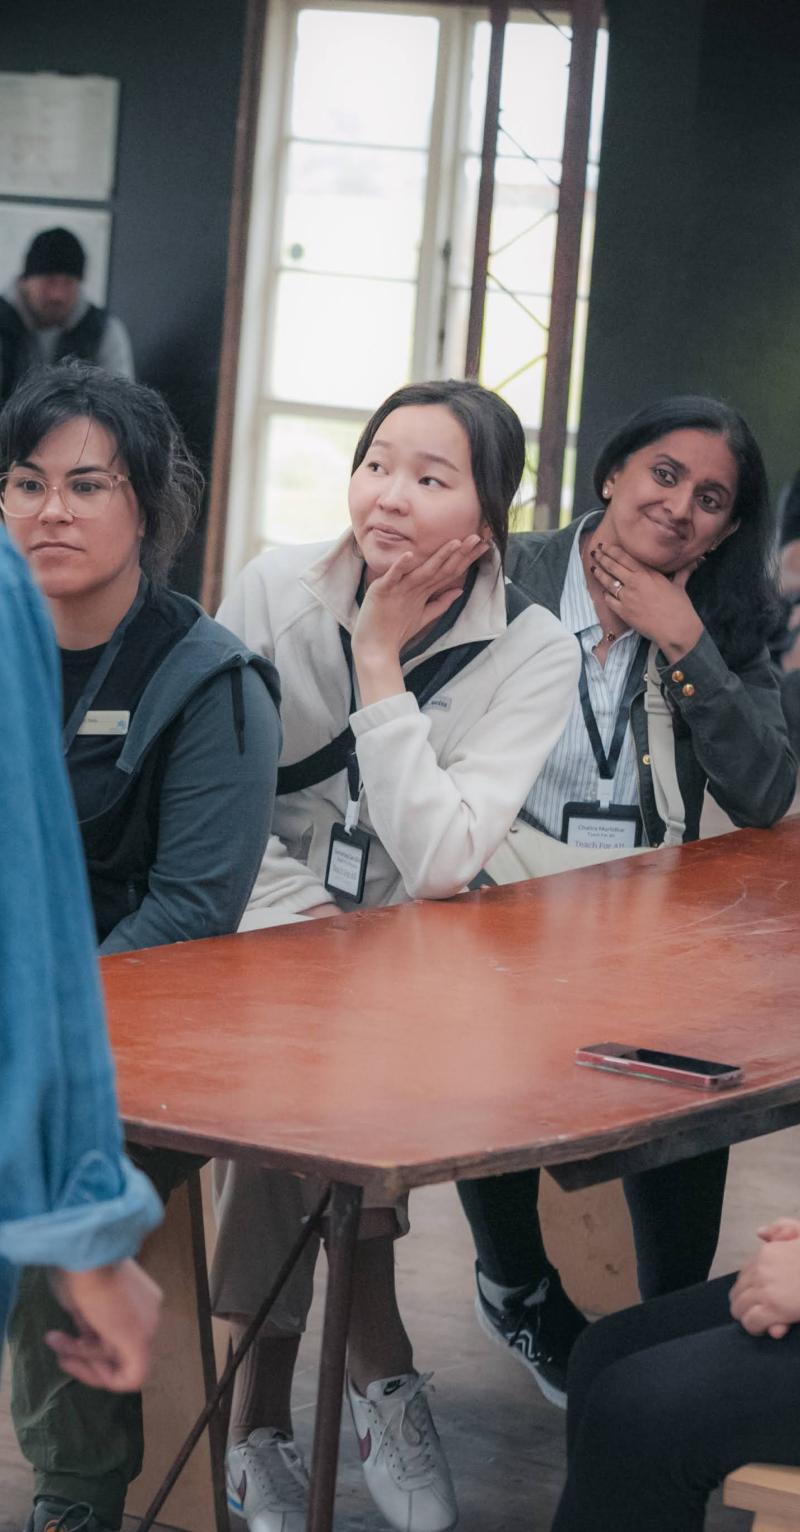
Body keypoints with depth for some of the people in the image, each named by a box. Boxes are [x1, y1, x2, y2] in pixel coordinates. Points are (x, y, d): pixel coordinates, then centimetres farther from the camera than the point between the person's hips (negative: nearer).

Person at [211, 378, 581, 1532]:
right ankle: (375, 1356, -11)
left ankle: (264, 1407, -14)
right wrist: (301, 917, -18)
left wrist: (380, 665, -19)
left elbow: (437, 862, -20)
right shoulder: (277, 590, -6)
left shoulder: (535, 655, -10)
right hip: (261, 930, 1)